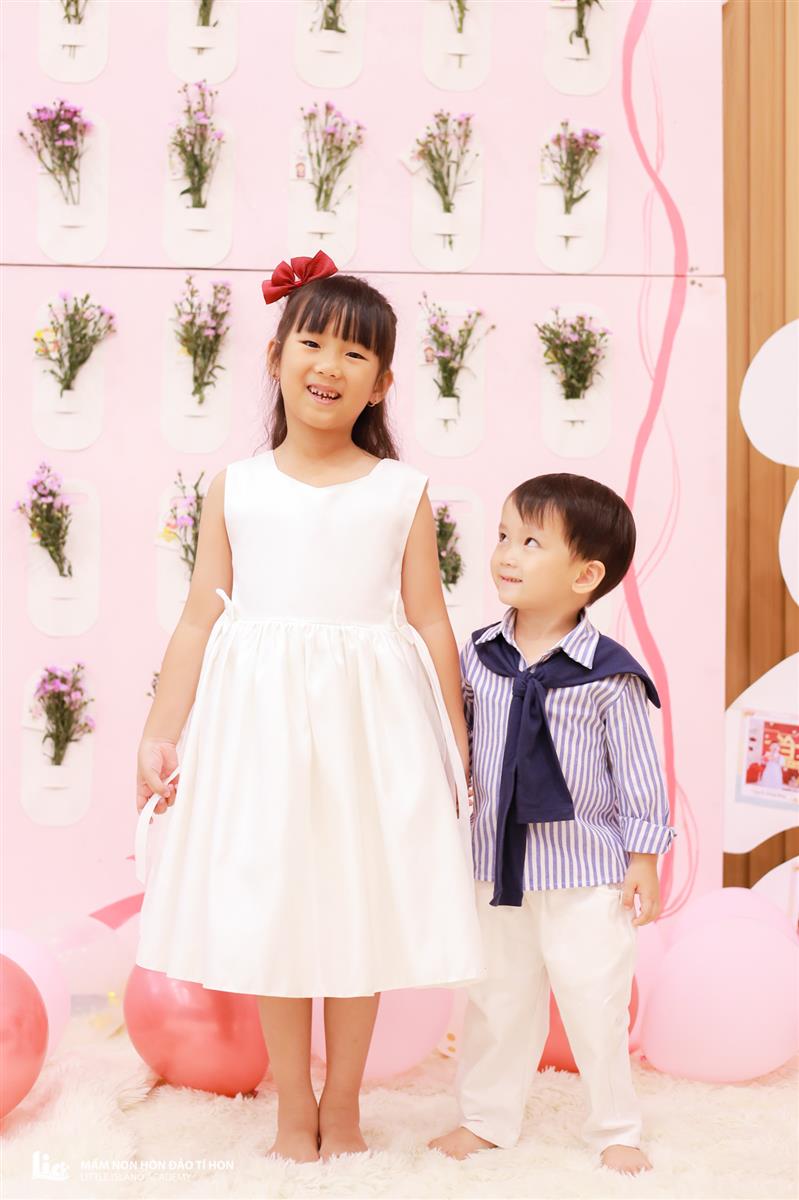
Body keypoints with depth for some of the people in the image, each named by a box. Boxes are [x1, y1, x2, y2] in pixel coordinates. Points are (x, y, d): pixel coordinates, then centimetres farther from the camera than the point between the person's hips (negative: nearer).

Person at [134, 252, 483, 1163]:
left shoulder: (401, 491, 3)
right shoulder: (236, 487, 4)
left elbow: (429, 621, 4)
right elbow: (199, 620, 4)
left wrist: (456, 746, 4)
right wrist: (160, 734, 1)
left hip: (369, 722, 0)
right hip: (259, 720, 1)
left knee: (359, 909, 8)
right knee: (268, 913, 7)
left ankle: (342, 1107, 28)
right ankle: (294, 1111, 26)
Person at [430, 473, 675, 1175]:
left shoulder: (610, 674, -12)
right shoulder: (477, 657, -2)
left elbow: (639, 774, -6)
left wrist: (644, 861, -4)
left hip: (586, 870, -3)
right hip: (498, 862, 4)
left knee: (596, 1003, 7)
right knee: (497, 998, 15)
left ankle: (616, 1130, 26)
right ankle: (487, 1119, 32)